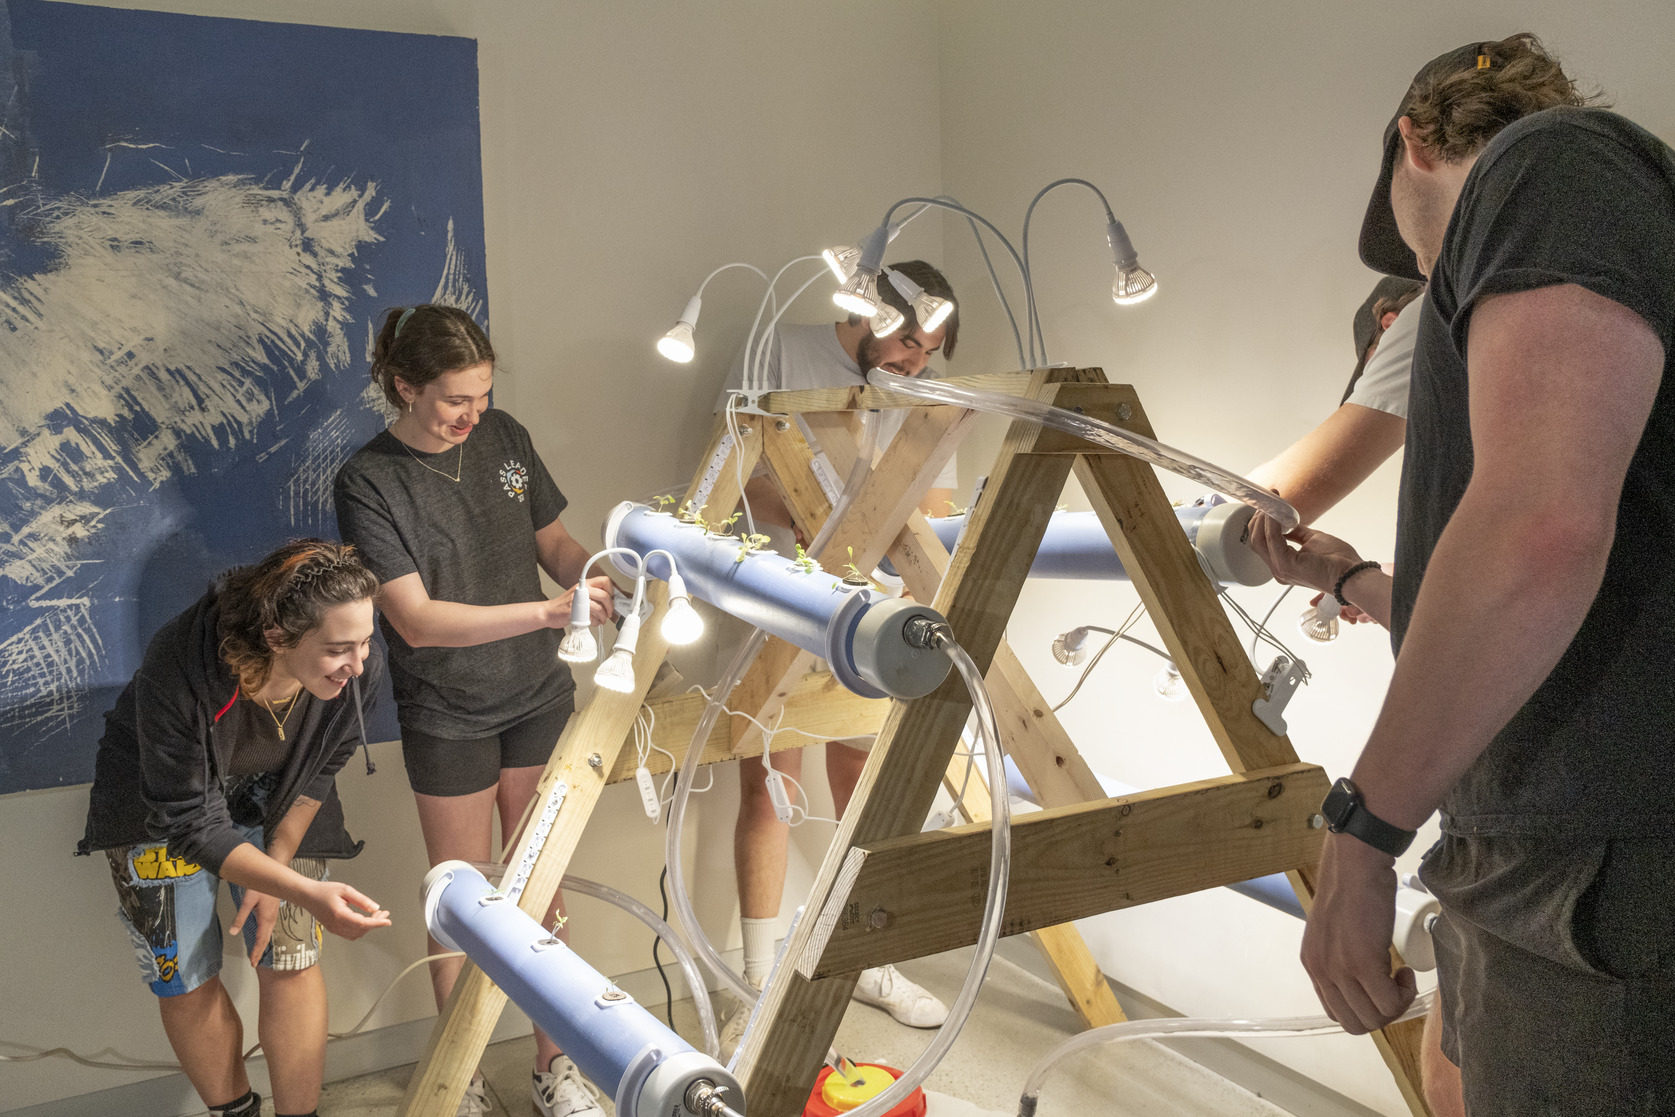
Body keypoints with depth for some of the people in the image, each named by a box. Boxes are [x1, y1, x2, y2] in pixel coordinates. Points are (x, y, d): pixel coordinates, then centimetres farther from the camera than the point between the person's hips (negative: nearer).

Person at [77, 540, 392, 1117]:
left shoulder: (357, 666, -30)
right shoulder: (179, 673, -40)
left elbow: (318, 769, -9)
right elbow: (192, 822, -33)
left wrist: (278, 870, -7)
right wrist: (306, 892, -43)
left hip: (269, 799, 2)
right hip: (162, 803, -2)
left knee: (290, 961, -3)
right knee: (185, 980, 3)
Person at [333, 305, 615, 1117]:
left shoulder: (503, 437, -1)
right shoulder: (368, 483, -15)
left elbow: (552, 541, 9)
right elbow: (418, 619, -22)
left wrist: (603, 578, -13)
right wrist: (548, 610, -31)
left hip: (539, 698, 4)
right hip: (448, 720, -4)